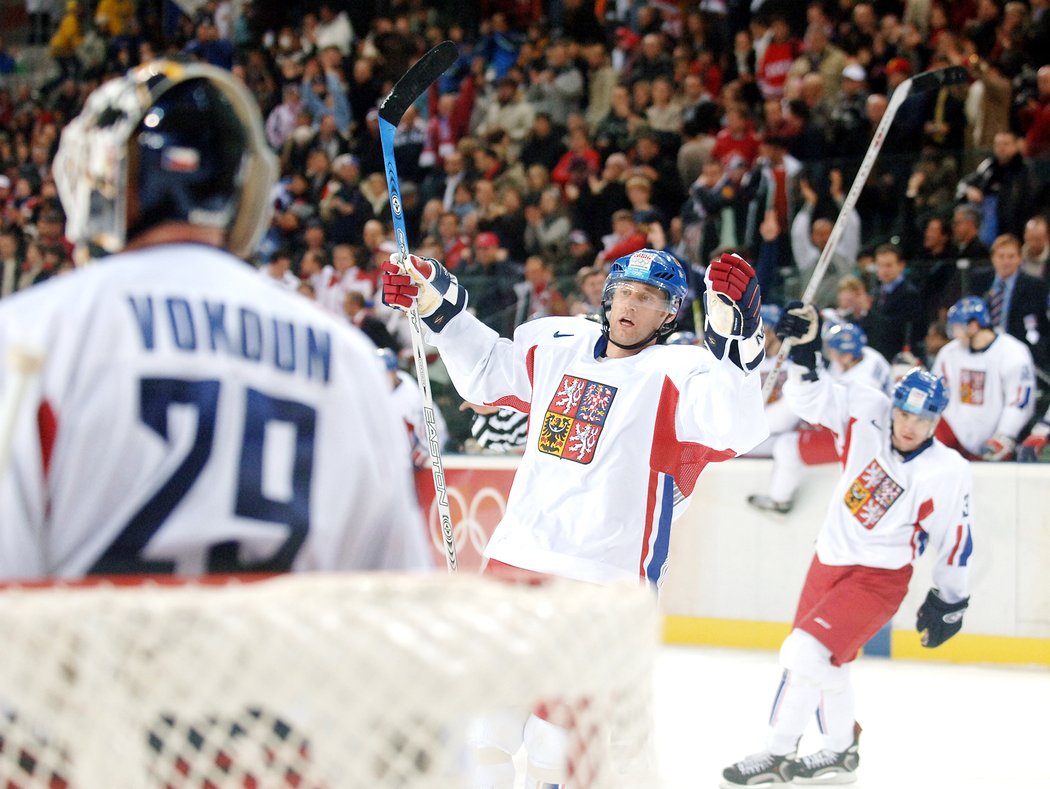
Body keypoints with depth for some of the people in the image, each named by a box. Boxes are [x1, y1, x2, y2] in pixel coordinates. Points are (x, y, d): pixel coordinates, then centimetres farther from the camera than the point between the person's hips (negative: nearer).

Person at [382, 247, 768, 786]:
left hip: (603, 584, -6)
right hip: (514, 562, 6)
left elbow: (735, 428, -28)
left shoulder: (677, 376, -9)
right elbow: (486, 369, 26)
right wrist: (435, 300, 17)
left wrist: (733, 335, -42)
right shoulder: (559, 348, 8)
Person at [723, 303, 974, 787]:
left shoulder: (947, 473, -18)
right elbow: (810, 397, -5)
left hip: (878, 577, -6)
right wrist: (804, 349, -22)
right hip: (829, 560, 6)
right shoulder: (868, 415, -8)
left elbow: (955, 541, -8)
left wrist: (950, 603, -1)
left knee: (806, 653, -19)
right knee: (825, 665, 19)